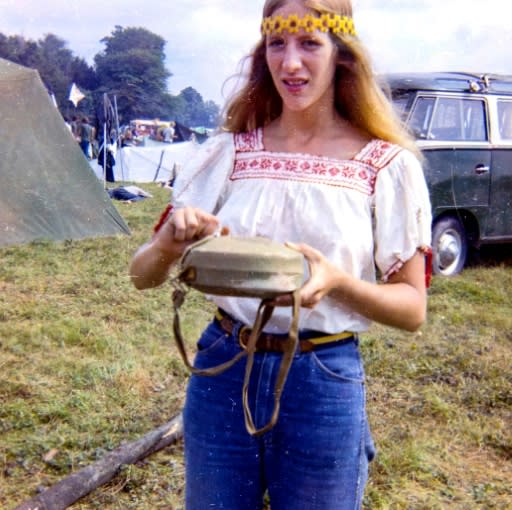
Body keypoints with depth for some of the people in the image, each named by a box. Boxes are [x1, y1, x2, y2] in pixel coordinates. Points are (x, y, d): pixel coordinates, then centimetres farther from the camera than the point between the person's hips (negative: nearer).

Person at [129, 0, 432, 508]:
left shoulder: (386, 165, -6)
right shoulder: (227, 152, 0)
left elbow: (412, 308, -3)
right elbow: (141, 275, 0)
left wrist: (336, 281, -22)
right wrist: (169, 244, -22)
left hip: (325, 381, -2)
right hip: (222, 371, 2)